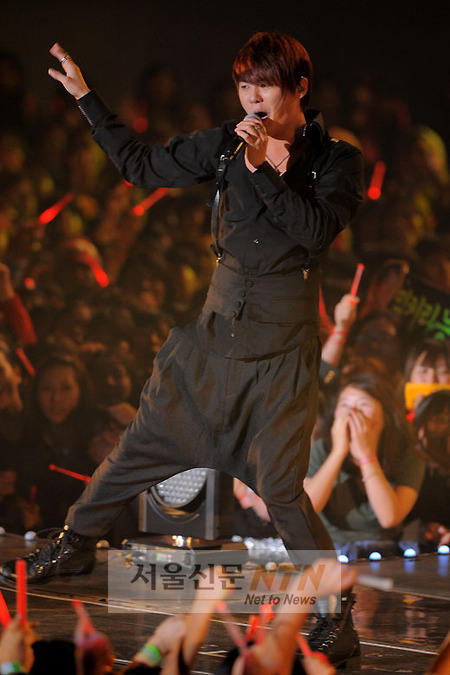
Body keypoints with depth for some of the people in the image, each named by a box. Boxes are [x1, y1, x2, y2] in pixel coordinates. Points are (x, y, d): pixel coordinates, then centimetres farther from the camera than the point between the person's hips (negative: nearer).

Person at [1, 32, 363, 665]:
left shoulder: (335, 160, -6)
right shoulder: (226, 145, 2)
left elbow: (317, 231, -21)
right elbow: (142, 164, 12)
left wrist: (261, 168, -24)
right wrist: (86, 96, 11)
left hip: (282, 344, -4)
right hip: (218, 326, 4)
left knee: (279, 485, -10)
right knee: (144, 443, 10)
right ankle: (75, 545, 29)